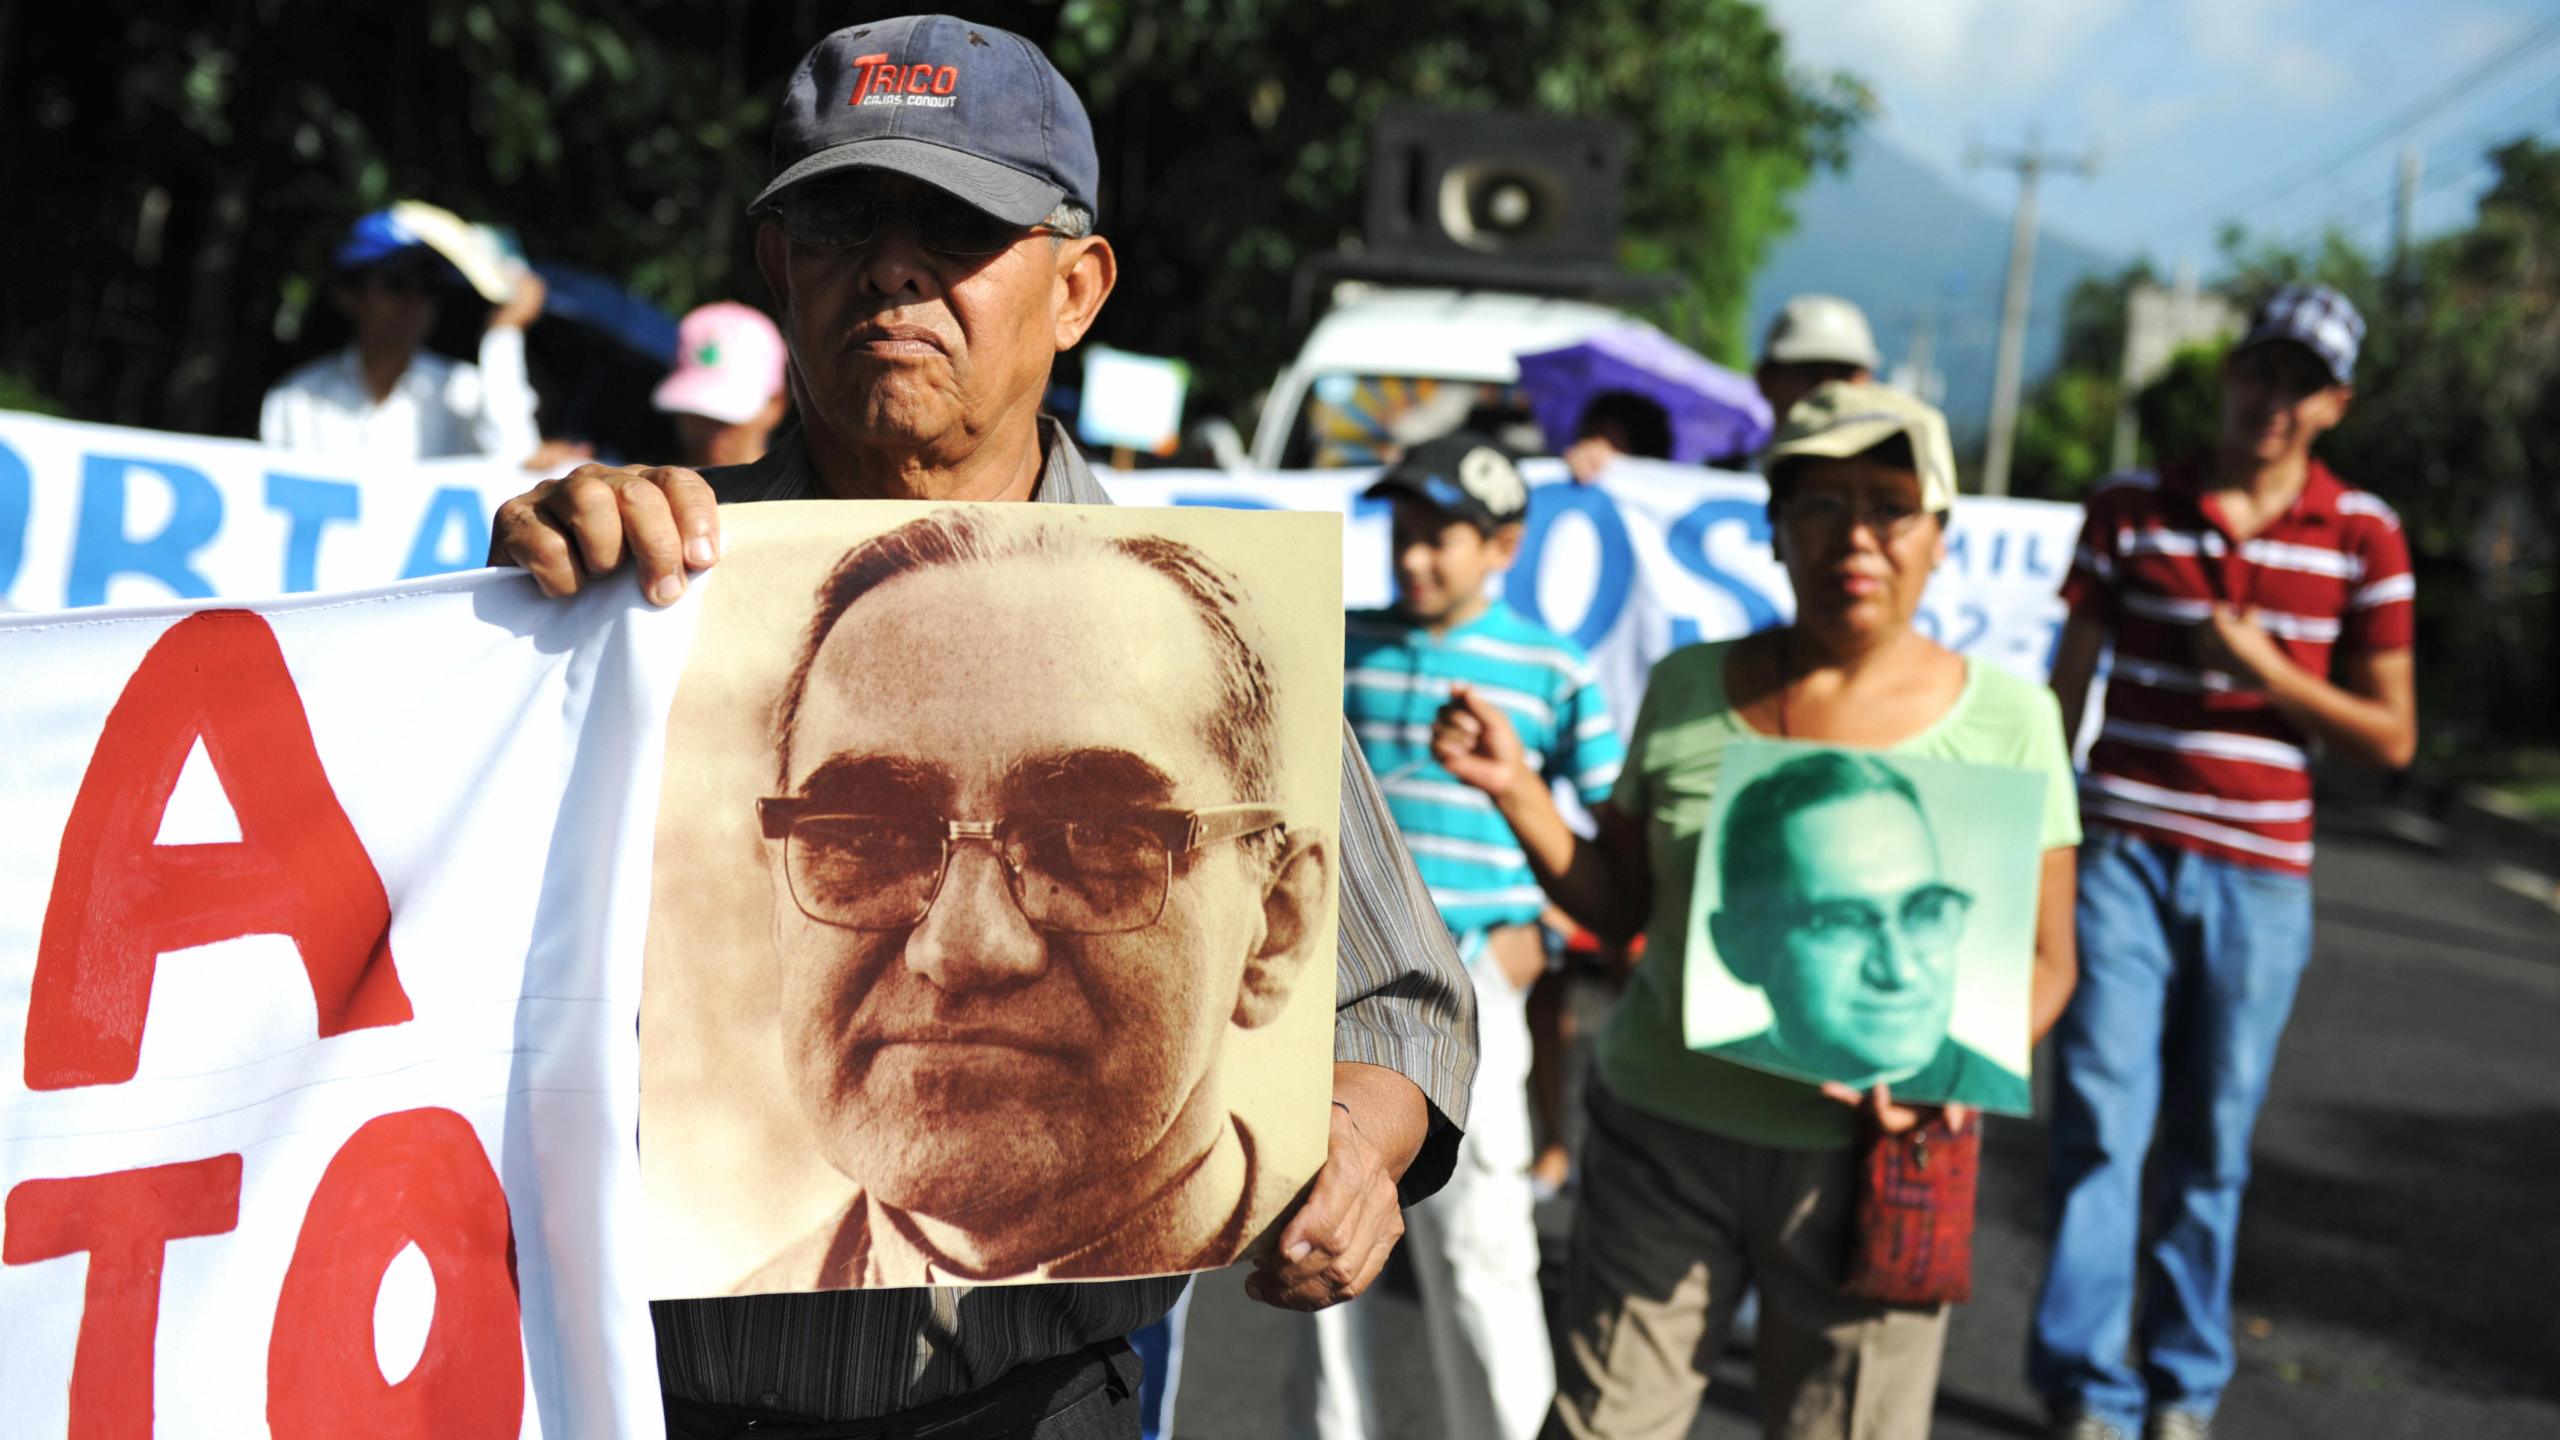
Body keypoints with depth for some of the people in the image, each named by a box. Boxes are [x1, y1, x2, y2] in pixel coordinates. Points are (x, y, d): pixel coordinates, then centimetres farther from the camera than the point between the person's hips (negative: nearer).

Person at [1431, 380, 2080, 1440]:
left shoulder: (2005, 718, -2)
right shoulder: (1689, 688, 2)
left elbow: (2045, 956, 1)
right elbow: (1617, 906, 8)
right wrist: (1516, 790, -8)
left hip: (1865, 1162, -1)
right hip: (1666, 1141, 1)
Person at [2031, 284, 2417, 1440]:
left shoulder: (2363, 539, 3)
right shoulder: (2131, 510, 4)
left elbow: (2391, 737, 3)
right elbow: (2065, 688, 9)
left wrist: (2271, 673, -12)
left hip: (2259, 878, 0)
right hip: (2122, 856, 0)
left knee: (2212, 1146, 7)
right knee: (2101, 1121, -7)